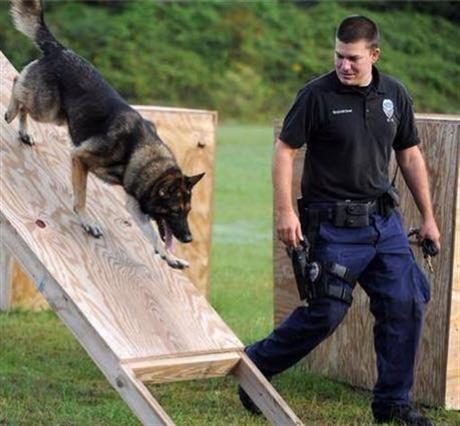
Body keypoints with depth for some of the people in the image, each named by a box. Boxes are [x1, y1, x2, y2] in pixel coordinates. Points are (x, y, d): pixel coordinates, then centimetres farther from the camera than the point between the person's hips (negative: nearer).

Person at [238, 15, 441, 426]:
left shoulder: (395, 94, 6)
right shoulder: (317, 95, -9)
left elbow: (410, 155, 13)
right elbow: (284, 150, -7)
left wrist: (428, 217, 13)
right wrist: (285, 211, -15)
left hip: (384, 219, 5)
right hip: (335, 224, -5)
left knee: (405, 306, 1)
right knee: (325, 313, -4)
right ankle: (253, 366, 16)